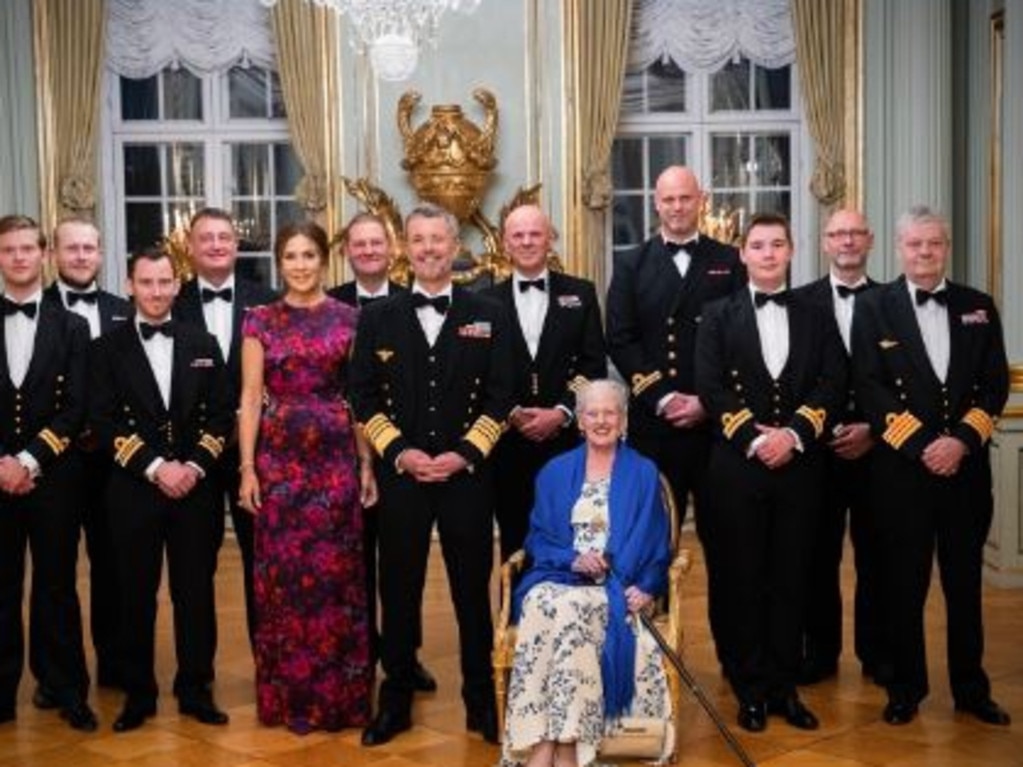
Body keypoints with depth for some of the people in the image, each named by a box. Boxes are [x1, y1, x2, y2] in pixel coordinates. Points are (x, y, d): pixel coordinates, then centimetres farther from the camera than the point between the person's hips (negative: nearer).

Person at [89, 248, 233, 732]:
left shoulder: (203, 344, 10)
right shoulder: (108, 348, 3)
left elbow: (222, 416, 5)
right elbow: (103, 422, -5)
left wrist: (195, 466, -9)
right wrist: (155, 467, -14)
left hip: (196, 488, 2)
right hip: (133, 489, -1)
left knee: (196, 592, 6)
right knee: (136, 595, 5)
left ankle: (195, 690, 17)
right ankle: (138, 693, 17)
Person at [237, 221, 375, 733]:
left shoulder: (348, 319, 4)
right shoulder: (261, 320, 4)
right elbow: (250, 396, 1)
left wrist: (367, 464, -1)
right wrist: (247, 467, -6)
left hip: (335, 453, 0)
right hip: (279, 454, 0)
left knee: (336, 568, 3)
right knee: (283, 569, 4)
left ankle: (338, 694, 15)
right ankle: (288, 695, 17)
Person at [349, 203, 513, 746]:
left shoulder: (487, 315, 5)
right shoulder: (378, 318, 6)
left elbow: (500, 395, 0)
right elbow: (363, 398, 3)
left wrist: (464, 453, -10)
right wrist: (400, 453, -9)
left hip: (468, 474, 0)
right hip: (399, 473, 1)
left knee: (473, 588, 7)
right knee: (399, 590, 7)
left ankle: (480, 702, 19)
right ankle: (396, 701, 19)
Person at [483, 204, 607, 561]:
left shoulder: (581, 293, 7)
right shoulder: (488, 300, 7)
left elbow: (594, 365, 2)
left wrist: (561, 413, -9)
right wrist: (511, 414, -9)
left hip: (567, 440, 0)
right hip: (509, 441, 0)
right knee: (515, 541, 6)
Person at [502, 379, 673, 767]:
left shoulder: (644, 474, 13)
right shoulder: (554, 472, 18)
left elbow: (656, 544, 8)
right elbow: (537, 538, 13)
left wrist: (647, 587, -11)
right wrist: (572, 559, -7)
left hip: (616, 589, -2)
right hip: (558, 579, 2)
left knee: (569, 609, -35)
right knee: (542, 605, -34)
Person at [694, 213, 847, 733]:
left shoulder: (817, 318, 12)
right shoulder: (719, 315, 6)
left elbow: (832, 386, 1)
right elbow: (710, 388, -4)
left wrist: (793, 434, -13)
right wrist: (753, 438, -13)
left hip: (799, 466, 2)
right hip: (736, 466, -1)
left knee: (790, 579, 6)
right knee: (739, 581, 2)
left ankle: (784, 688, 16)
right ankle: (750, 690, 12)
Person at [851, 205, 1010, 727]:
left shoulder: (978, 307, 9)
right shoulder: (874, 307, 1)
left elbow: (996, 384, 4)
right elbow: (869, 388, -6)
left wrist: (961, 440, -10)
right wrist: (921, 445, -13)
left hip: (967, 465, 2)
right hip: (901, 467, -2)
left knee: (965, 581, 10)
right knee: (905, 582, 5)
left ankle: (971, 689, 23)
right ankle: (906, 688, 18)